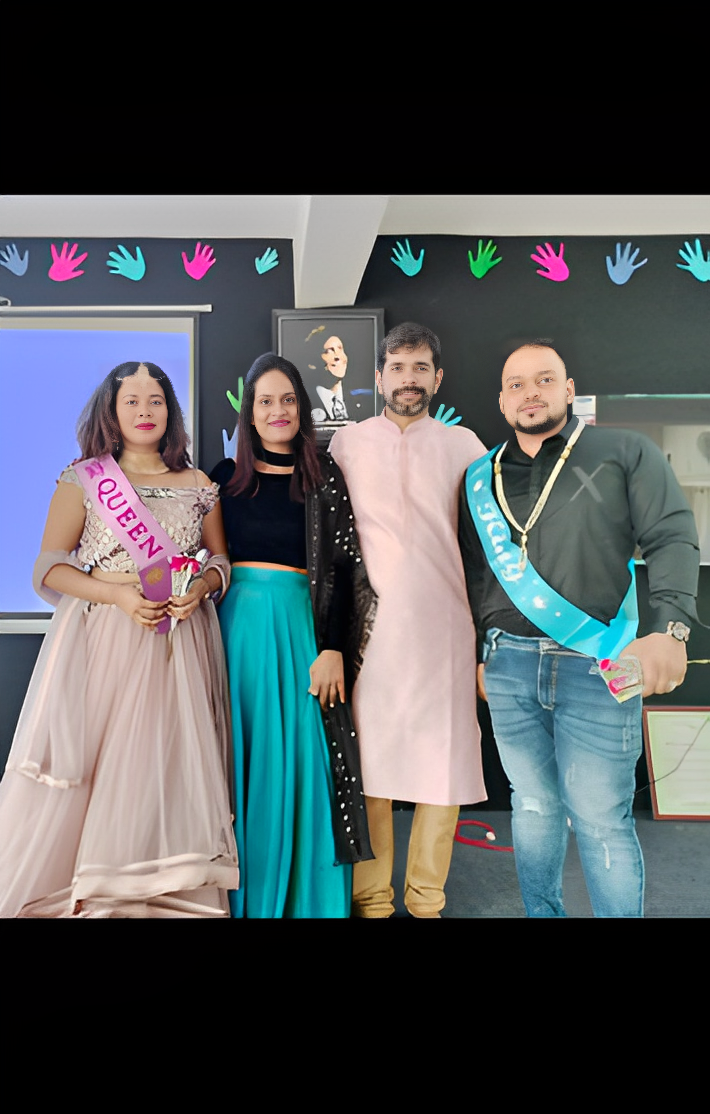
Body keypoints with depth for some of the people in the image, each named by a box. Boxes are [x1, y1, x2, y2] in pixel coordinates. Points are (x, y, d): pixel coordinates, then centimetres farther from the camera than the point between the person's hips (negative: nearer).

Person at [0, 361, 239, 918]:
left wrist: (203, 586, -7)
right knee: (88, 762, -3)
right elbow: (49, 568, 0)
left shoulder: (199, 486, 11)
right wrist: (117, 593, -14)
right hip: (102, 638, -2)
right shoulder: (83, 479, 4)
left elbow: (221, 559, 16)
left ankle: (166, 893, 14)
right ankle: (79, 893, 13)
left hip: (179, 642, 2)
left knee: (168, 762, 1)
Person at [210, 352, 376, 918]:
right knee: (244, 760, 8)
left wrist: (333, 649, -8)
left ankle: (306, 897, 20)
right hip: (237, 624, 2)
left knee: (301, 760, 3)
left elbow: (343, 567, -1)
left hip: (301, 627, -1)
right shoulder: (227, 476, 9)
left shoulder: (323, 476, 4)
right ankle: (245, 893, 24)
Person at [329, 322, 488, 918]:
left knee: (443, 763, 2)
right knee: (369, 763, 2)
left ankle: (427, 899, 18)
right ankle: (371, 898, 18)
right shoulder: (348, 442, 10)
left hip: (442, 625, 1)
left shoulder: (462, 444, 11)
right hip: (369, 625, 0)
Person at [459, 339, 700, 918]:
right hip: (509, 666, 4)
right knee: (533, 809, 13)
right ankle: (541, 913, 29)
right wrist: (474, 652, 15)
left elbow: (673, 540, -4)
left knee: (602, 820, -1)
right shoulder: (482, 479, 13)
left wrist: (669, 629, -17)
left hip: (598, 666, -3)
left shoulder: (626, 452, 4)